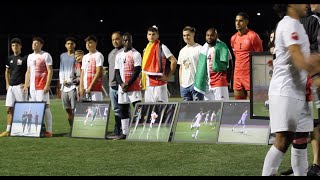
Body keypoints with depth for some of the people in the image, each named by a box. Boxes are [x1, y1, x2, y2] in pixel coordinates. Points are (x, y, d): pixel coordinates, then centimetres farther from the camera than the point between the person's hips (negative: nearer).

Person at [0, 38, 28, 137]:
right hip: (11, 87, 6)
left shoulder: (25, 58, -5)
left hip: (20, 86, -6)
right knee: (9, 109, 4)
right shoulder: (10, 58, 13)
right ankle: (8, 130, 6)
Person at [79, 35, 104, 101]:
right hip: (86, 88, 7)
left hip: (95, 86, -7)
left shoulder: (98, 55, -4)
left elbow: (98, 73, -11)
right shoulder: (85, 57, 19)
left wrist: (91, 86, -15)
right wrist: (81, 86, 6)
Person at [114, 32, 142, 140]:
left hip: (134, 86, -6)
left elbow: (137, 71, -9)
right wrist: (121, 84, -6)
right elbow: (117, 72, 11)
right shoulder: (119, 55, 14)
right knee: (123, 110, 6)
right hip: (122, 87, 6)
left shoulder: (136, 54, -2)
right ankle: (125, 133, 12)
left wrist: (128, 84, -14)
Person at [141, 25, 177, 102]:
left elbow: (174, 61, -10)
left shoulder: (162, 47, -5)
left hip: (159, 83, -7)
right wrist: (143, 80, 13)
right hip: (148, 83, 7)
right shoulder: (146, 49, 16)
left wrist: (168, 76, -9)